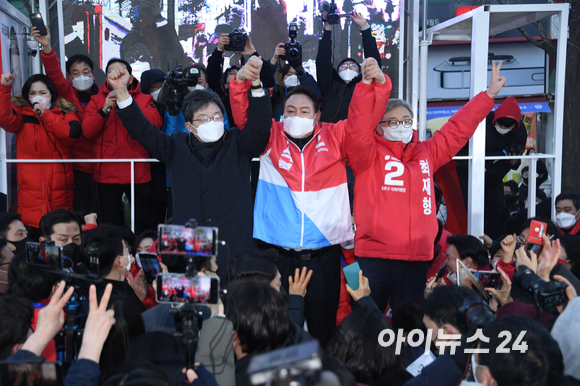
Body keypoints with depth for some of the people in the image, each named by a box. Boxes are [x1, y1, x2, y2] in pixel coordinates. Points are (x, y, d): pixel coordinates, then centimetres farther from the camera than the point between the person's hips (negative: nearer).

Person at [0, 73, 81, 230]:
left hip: (60, 187, 1)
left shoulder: (65, 112, 9)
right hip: (30, 187, 0)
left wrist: (46, 114, -13)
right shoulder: (21, 112, 9)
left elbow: (73, 134, -10)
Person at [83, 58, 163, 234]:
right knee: (110, 224, 7)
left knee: (143, 224, 4)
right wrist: (104, 109, -16)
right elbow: (87, 131, -3)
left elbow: (155, 123, -12)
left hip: (138, 173, -1)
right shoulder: (97, 100, 9)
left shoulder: (144, 100, 8)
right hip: (107, 174, 1)